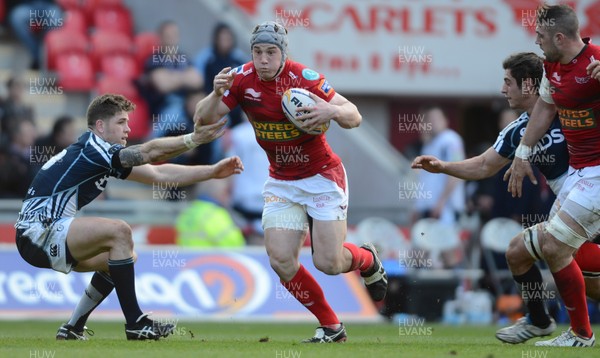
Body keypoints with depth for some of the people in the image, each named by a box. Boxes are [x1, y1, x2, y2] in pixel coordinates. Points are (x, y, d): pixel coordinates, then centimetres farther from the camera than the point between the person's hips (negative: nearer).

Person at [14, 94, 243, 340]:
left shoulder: (104, 155, 13)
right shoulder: (91, 149, -15)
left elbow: (159, 174, 11)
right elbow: (150, 152, -27)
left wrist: (213, 171, 7)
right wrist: (193, 139, -30)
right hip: (37, 233, -11)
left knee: (119, 257, 19)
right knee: (118, 232, -22)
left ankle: (72, 329, 19)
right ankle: (135, 324, -18)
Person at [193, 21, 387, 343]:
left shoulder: (303, 78, -21)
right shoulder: (242, 79, -10)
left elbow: (354, 117, -19)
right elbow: (203, 119, -12)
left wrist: (332, 111, -41)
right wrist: (217, 94, -32)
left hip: (322, 176, -4)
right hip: (281, 181, 4)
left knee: (327, 262, -9)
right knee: (281, 260, -11)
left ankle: (367, 260, 28)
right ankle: (331, 327, 8)